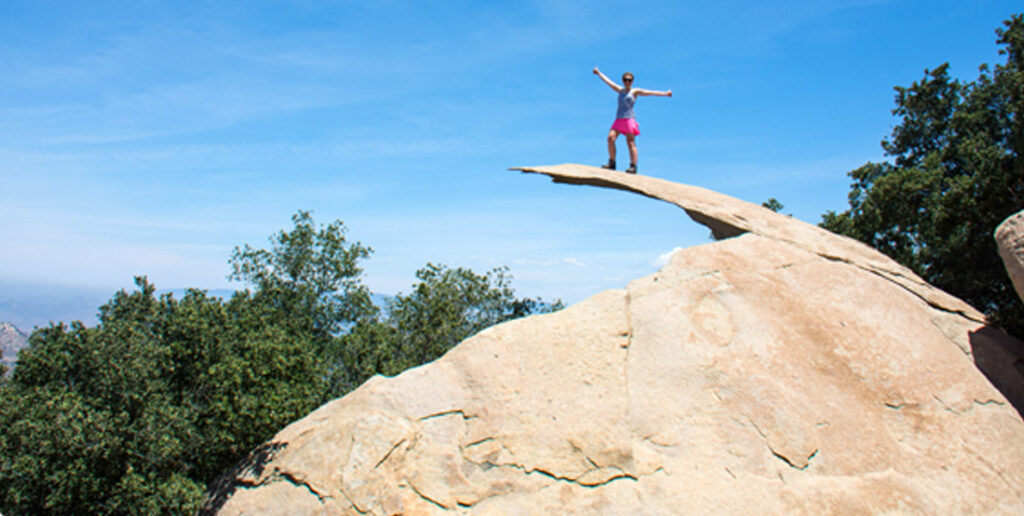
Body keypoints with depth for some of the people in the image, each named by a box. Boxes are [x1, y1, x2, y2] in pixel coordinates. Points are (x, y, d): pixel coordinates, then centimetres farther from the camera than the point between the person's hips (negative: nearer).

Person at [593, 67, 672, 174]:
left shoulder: (635, 91, 5)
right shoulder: (620, 90, 20)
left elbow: (650, 92, -2)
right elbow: (608, 81, 27)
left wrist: (665, 94, -10)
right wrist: (598, 73, 34)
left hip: (629, 119, -5)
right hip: (619, 119, 5)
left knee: (631, 143, -8)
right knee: (611, 138, -11)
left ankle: (633, 166, -8)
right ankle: (612, 163, -3)